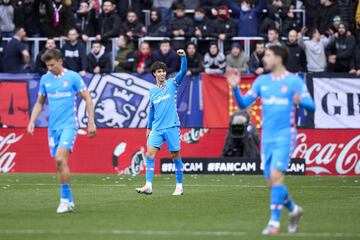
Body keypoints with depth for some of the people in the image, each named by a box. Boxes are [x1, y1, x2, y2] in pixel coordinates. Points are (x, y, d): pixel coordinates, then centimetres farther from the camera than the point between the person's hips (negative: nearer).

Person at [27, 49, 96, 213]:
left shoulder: (73, 77, -4)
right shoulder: (45, 79, 9)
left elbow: (87, 99, 0)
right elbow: (40, 103, 19)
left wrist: (91, 122, -4)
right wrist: (32, 121, 6)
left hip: (68, 125, -5)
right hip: (53, 127, 5)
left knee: (60, 158, -21)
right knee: (59, 164, 4)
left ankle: (65, 199, -14)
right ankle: (69, 201, 12)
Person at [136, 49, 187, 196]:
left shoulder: (172, 83, 3)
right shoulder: (152, 92, 14)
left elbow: (183, 72, -12)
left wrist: (183, 57, -26)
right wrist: (148, 127, 24)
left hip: (171, 127, -4)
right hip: (157, 128, 4)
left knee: (176, 156, 1)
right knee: (150, 154, -10)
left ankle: (179, 186, 9)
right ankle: (148, 185, -14)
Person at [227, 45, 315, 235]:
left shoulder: (294, 81, -3)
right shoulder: (262, 81, 11)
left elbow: (311, 106, -6)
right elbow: (243, 103, 10)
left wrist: (300, 101, -28)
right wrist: (235, 88, -7)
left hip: (285, 135, -5)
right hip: (267, 137, 5)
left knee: (276, 176, -18)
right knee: (272, 182, 6)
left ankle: (274, 222, -14)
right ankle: (293, 210, 30)